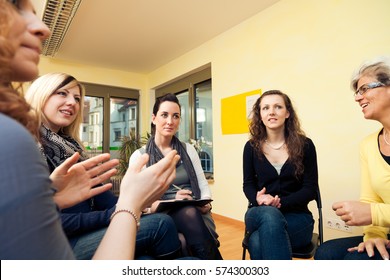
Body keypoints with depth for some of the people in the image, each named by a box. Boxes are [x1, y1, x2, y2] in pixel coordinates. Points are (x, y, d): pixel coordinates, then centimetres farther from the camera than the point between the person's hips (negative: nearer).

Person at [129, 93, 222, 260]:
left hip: (195, 213, 2)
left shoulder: (188, 150, 12)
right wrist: (170, 203, -21)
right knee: (188, 213, -34)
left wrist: (206, 203, -11)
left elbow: (203, 185, 12)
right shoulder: (139, 156, 3)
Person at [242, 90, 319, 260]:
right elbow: (248, 185, 6)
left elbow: (310, 189, -3)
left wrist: (280, 202, -20)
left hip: (296, 216, -1)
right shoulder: (251, 147, 2)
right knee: (270, 215, -37)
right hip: (260, 214, 2)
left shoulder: (305, 145, -1)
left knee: (258, 241, -33)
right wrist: (258, 199, -19)